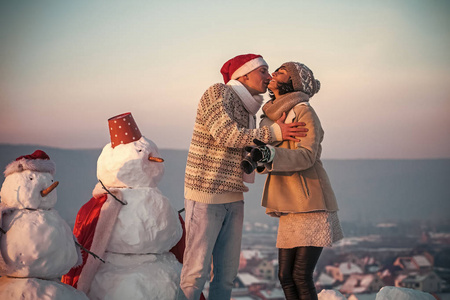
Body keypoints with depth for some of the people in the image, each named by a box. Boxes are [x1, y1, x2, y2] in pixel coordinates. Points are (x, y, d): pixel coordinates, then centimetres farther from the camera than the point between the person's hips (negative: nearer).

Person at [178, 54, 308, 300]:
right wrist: (274, 132, -16)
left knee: (227, 272, 8)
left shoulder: (247, 110, 14)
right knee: (196, 272, -8)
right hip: (205, 196, -8)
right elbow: (226, 135, -22)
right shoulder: (217, 93, -10)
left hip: (233, 199, 8)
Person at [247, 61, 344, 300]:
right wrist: (258, 160, -4)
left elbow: (307, 155, -20)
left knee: (301, 276, -10)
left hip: (311, 205, -8)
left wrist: (270, 155, -33)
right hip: (290, 208, 8)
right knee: (285, 276, 4)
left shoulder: (305, 113, -8)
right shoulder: (272, 116, 16)